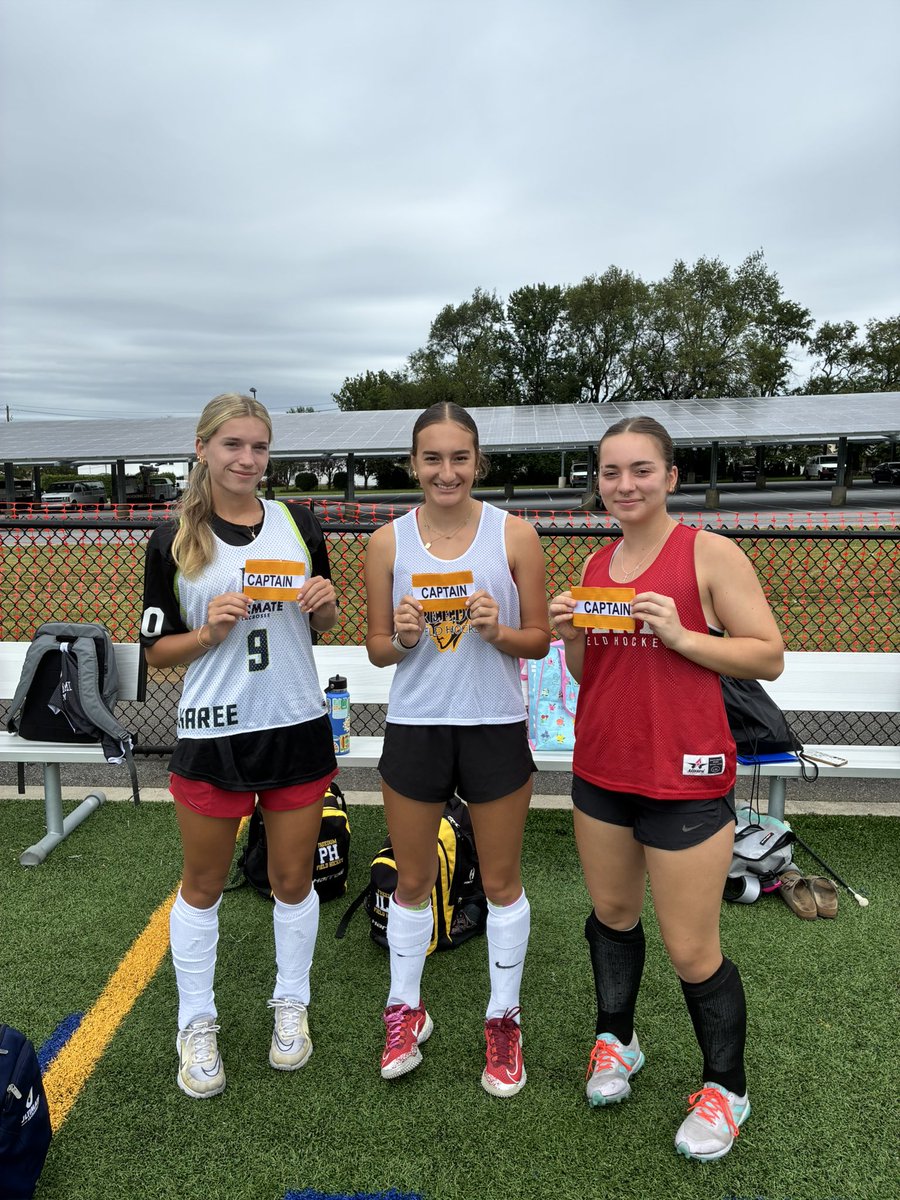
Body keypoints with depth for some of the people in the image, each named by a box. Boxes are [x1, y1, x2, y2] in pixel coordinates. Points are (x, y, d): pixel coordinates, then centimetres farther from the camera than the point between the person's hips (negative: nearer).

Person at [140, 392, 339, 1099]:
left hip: (297, 728, 2)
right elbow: (158, 650, 0)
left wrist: (326, 604, -9)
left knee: (293, 879, 14)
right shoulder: (173, 541, -3)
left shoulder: (298, 524, 3)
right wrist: (211, 631, -18)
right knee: (203, 883, 14)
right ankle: (197, 1023, 35)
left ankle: (291, 1006, 37)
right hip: (212, 731, -1)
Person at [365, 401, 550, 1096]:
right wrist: (402, 638, -17)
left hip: (495, 727, -1)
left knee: (502, 882, 13)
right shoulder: (388, 542, 0)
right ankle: (406, 1011, 39)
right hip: (415, 726, 1)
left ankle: (504, 1021, 35)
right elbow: (377, 648, 4)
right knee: (413, 880, 16)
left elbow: (540, 640, 0)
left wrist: (498, 631, -20)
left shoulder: (514, 535, -4)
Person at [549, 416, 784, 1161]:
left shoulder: (709, 552, -8)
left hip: (683, 777, -5)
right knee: (611, 913, 21)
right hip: (601, 770, 6)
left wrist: (680, 634, -21)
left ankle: (726, 1089, 31)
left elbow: (769, 656, -10)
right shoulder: (596, 565, 8)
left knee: (691, 952, 4)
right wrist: (571, 636, -5)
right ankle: (616, 1039, 45)